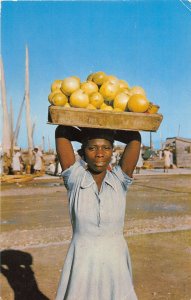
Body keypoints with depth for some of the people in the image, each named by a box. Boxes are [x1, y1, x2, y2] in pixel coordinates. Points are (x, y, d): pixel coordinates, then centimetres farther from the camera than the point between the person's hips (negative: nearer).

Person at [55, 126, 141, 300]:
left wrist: (110, 133, 1)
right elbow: (62, 133, -12)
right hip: (81, 264, -1)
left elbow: (135, 138, -12)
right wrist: (86, 134, 3)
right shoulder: (75, 180, -9)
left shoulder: (120, 181, -5)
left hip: (116, 264, 1)